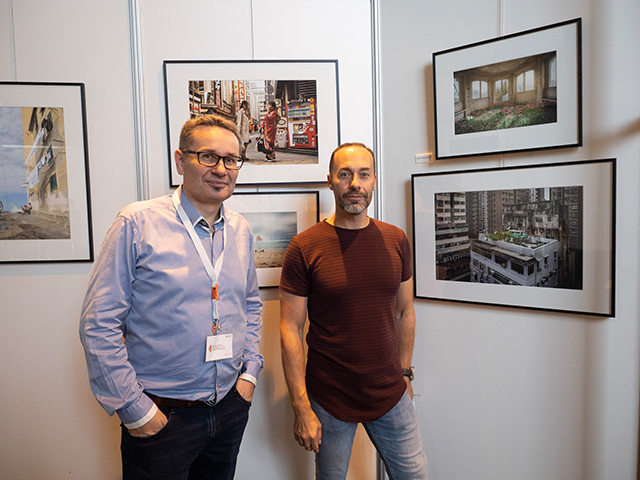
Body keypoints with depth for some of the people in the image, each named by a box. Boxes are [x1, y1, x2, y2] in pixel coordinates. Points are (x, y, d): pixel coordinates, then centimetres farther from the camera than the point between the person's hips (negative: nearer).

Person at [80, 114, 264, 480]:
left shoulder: (241, 230, 2)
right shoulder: (137, 224, -14)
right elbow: (99, 324, -13)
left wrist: (250, 372, 6)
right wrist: (135, 410, -12)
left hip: (231, 406, 5)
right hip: (160, 416, -5)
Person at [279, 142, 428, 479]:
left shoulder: (396, 240, 0)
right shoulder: (304, 247, -12)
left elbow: (405, 312, 9)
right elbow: (290, 329, -11)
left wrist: (404, 372, 11)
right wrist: (301, 408, -12)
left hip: (390, 395, 3)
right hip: (329, 400, -3)